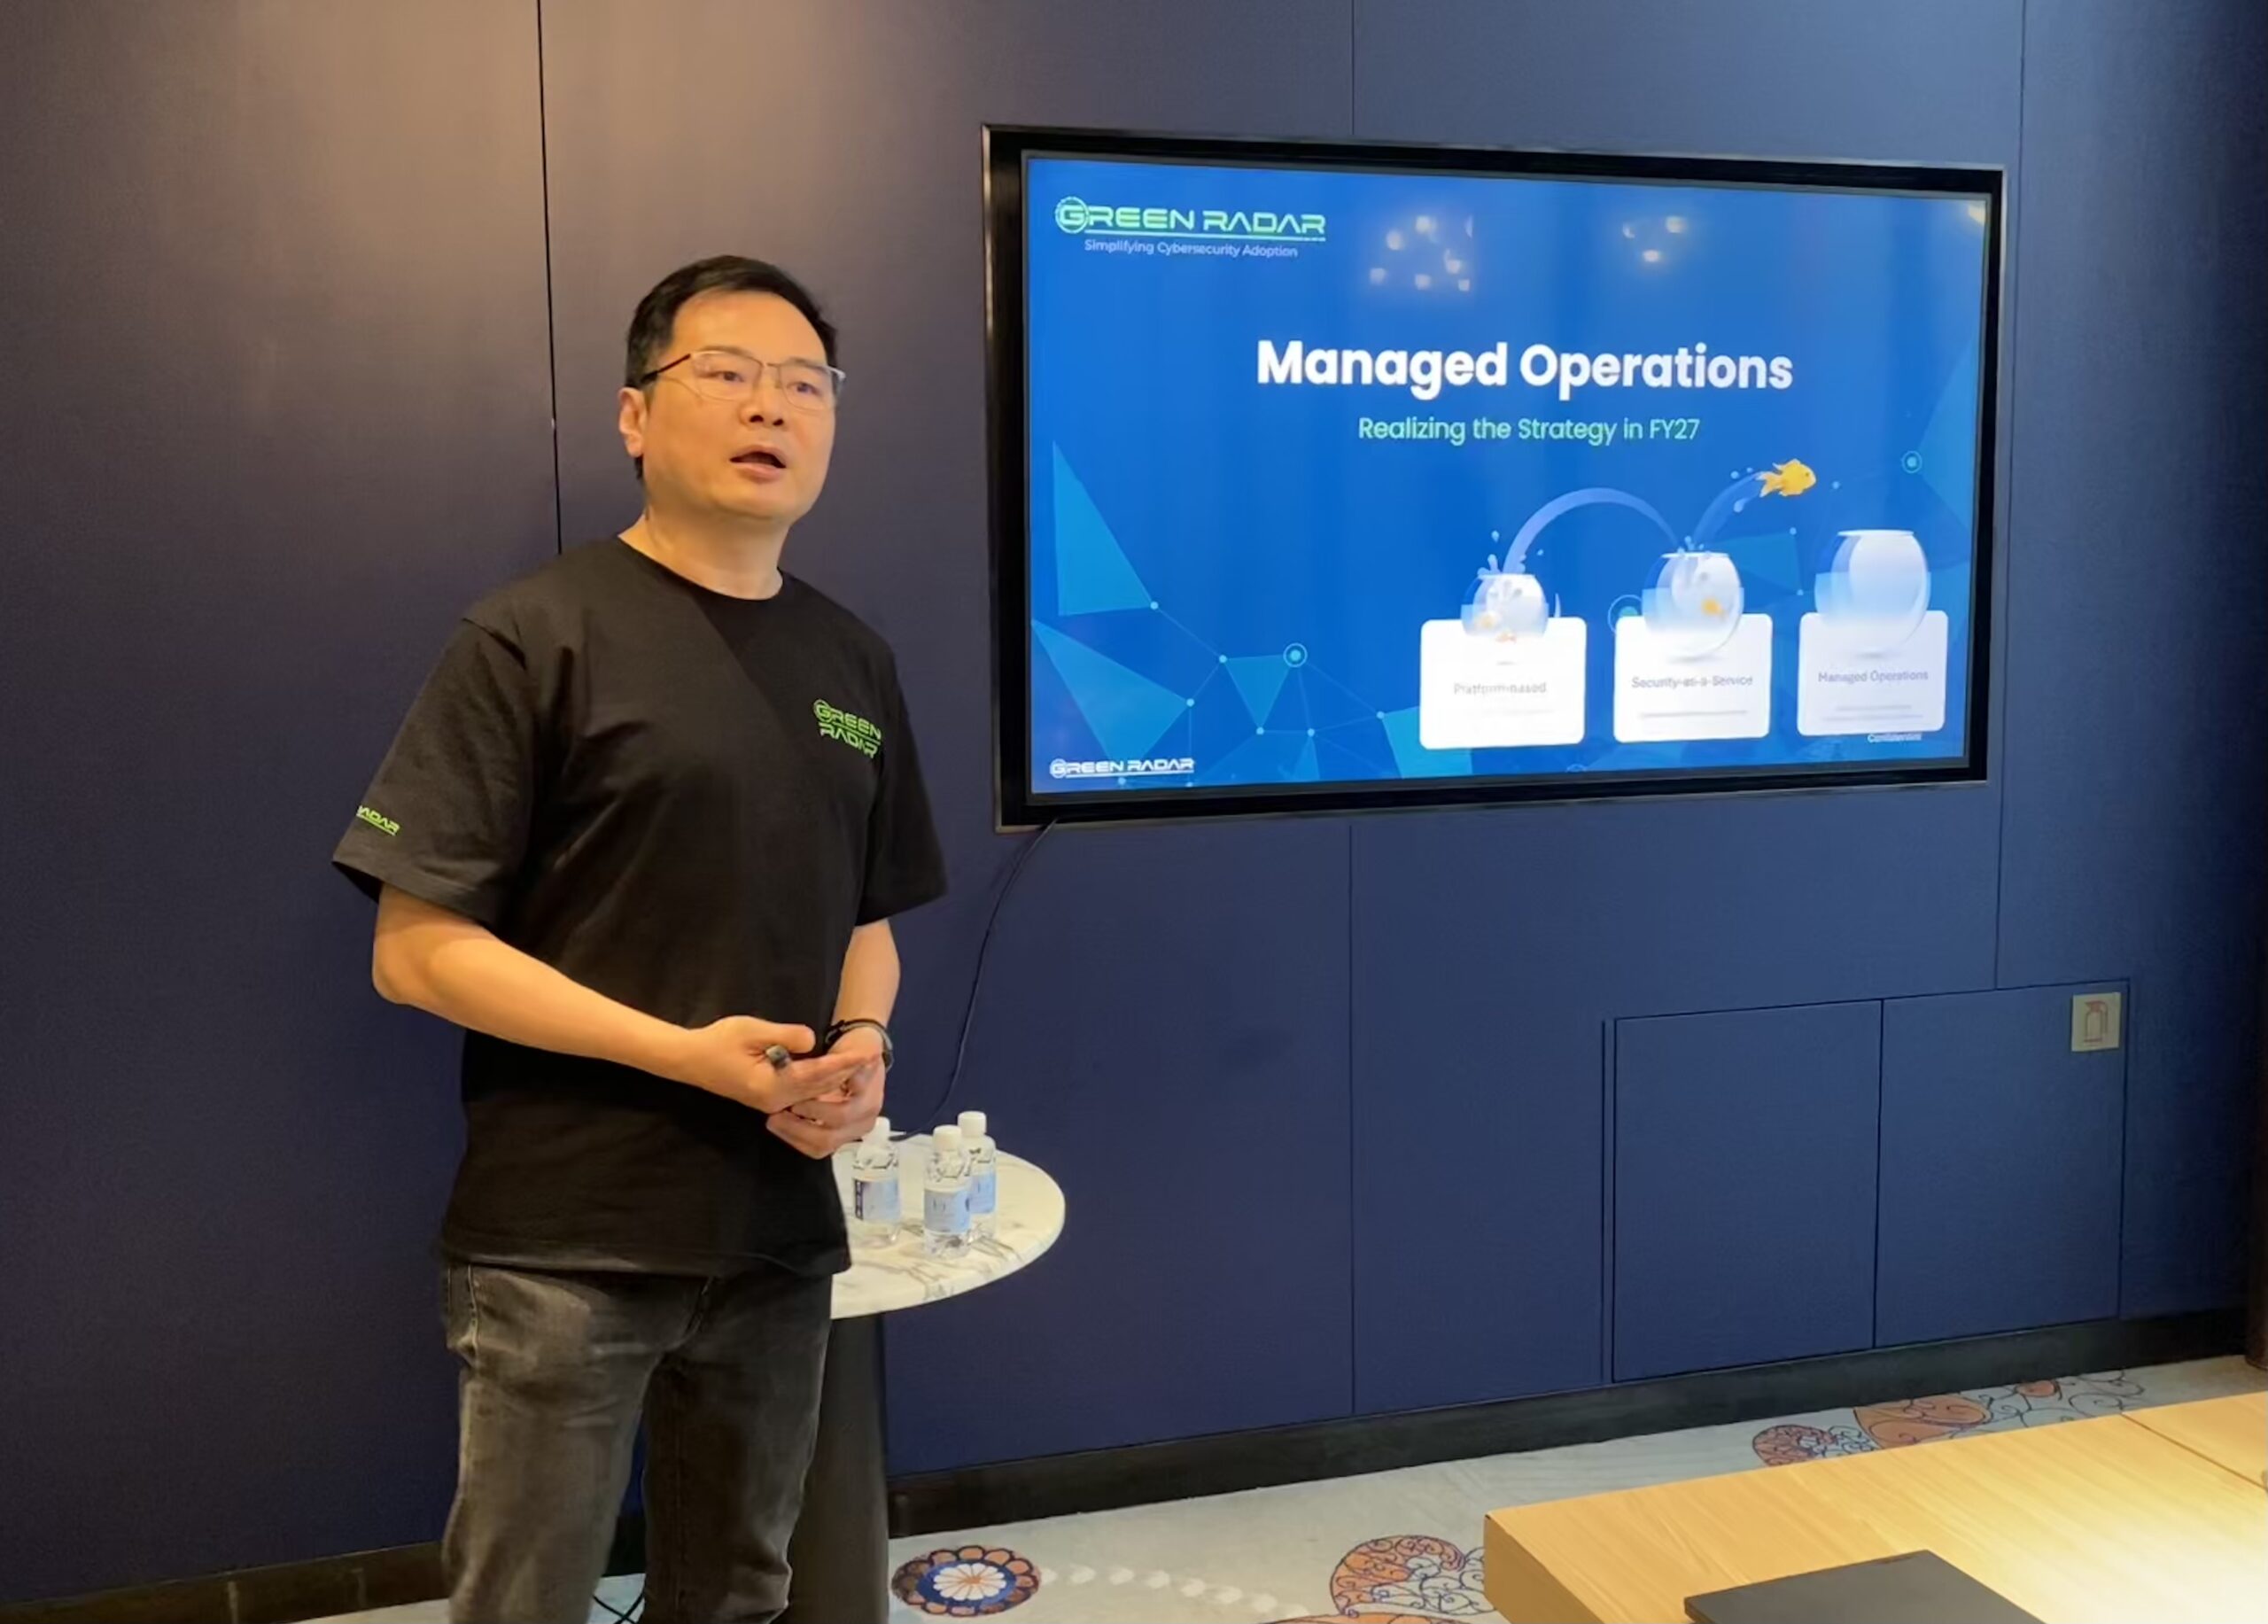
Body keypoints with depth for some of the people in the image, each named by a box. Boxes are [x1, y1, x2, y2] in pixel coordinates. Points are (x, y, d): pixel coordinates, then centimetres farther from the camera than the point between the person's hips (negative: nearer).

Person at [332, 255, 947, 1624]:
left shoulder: (853, 662, 9)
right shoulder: (537, 639, -8)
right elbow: (418, 949, -12)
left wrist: (863, 1046, -5)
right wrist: (683, 1052, -19)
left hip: (780, 1231, 5)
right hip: (566, 1240, -5)